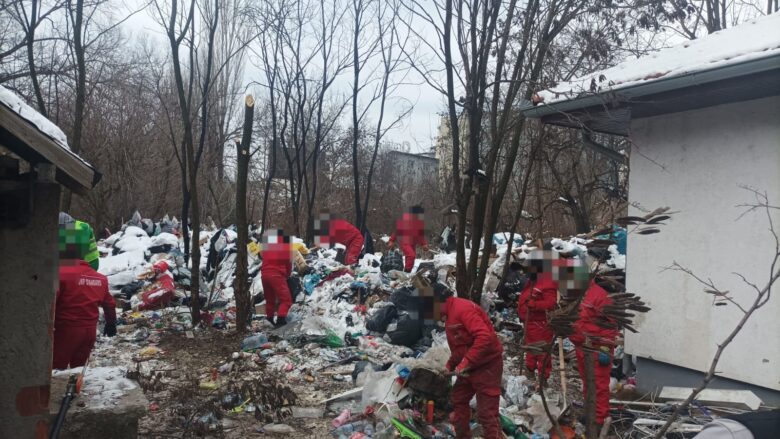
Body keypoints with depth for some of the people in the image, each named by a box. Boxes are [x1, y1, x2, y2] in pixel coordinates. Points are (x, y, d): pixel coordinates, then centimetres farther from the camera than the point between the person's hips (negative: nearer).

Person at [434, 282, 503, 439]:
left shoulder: (463, 308, -22)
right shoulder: (450, 314, 12)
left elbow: (485, 337, -32)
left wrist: (465, 363, -28)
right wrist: (450, 365, 8)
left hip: (487, 365, -11)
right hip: (469, 366, 11)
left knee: (486, 413, -9)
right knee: (458, 400, 19)